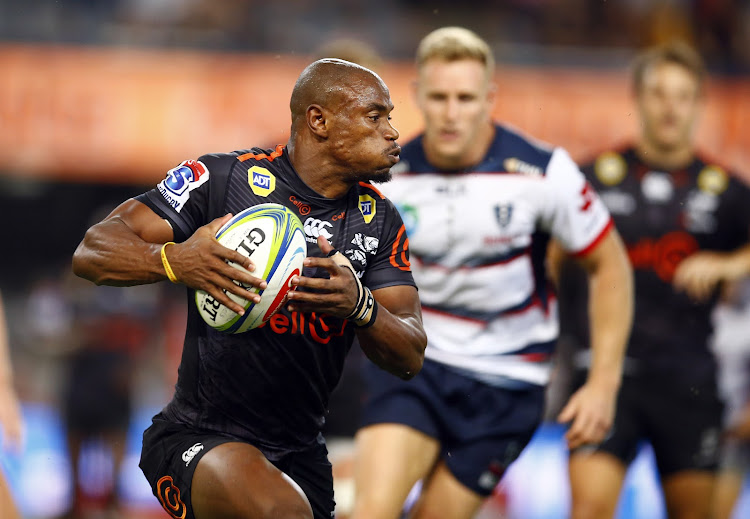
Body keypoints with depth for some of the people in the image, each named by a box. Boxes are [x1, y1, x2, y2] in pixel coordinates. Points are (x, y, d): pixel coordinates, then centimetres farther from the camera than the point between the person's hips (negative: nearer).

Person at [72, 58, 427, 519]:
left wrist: (358, 305, -23)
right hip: (198, 440, -6)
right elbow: (92, 252, -11)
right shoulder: (224, 178, -8)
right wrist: (174, 260, -32)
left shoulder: (379, 219, 7)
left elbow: (410, 359, 0)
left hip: (301, 454, 6)